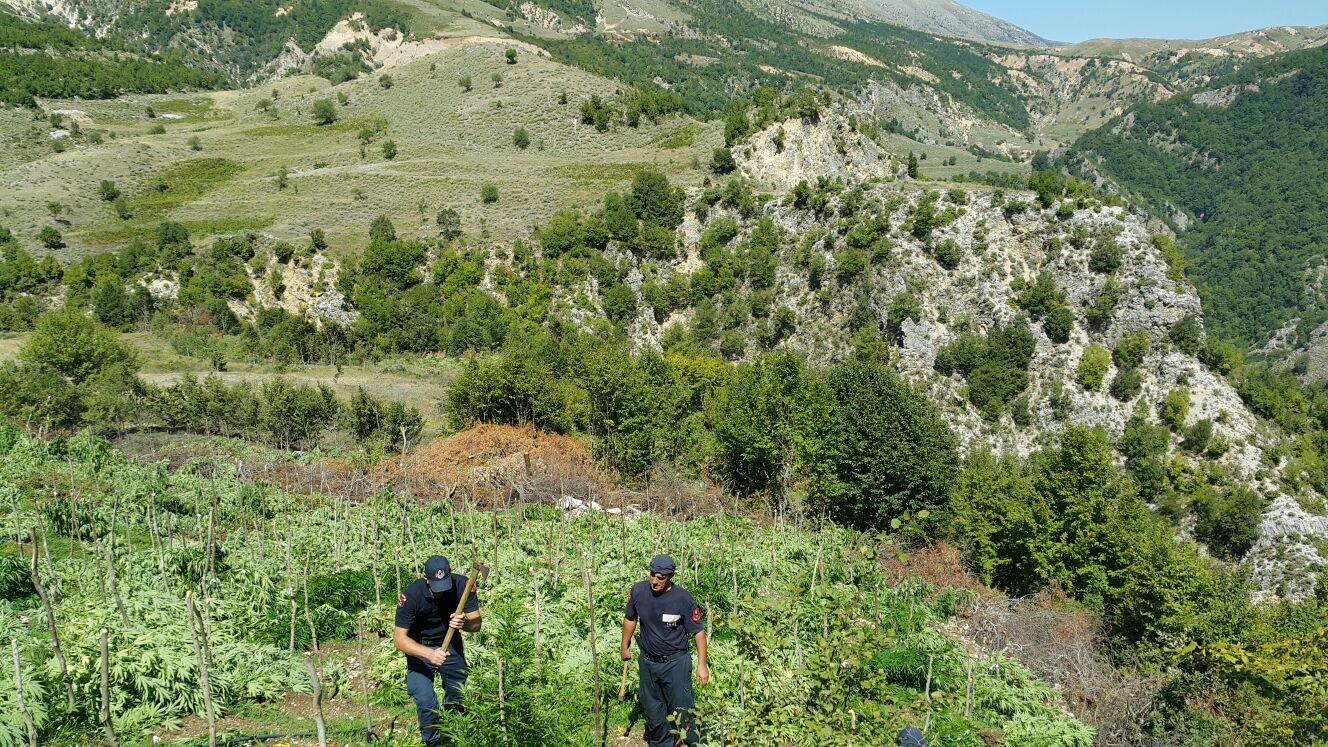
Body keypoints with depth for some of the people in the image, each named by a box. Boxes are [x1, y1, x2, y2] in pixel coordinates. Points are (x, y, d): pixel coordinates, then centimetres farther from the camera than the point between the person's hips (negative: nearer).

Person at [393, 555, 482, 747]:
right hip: (419, 648, -2)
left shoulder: (462, 584, -24)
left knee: (458, 695, 10)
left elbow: (476, 623, -18)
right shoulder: (411, 595, -31)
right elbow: (399, 638, -30)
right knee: (426, 701, -15)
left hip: (452, 644, 3)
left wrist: (464, 623, -42)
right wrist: (429, 653, -45)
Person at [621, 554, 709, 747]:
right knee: (652, 710, 17)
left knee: (681, 711, 0)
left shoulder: (683, 599, -19)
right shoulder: (638, 591, -9)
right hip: (647, 661, 4)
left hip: (675, 663, -4)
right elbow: (630, 619, 9)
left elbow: (698, 631, -11)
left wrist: (702, 664, -15)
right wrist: (625, 647, 18)